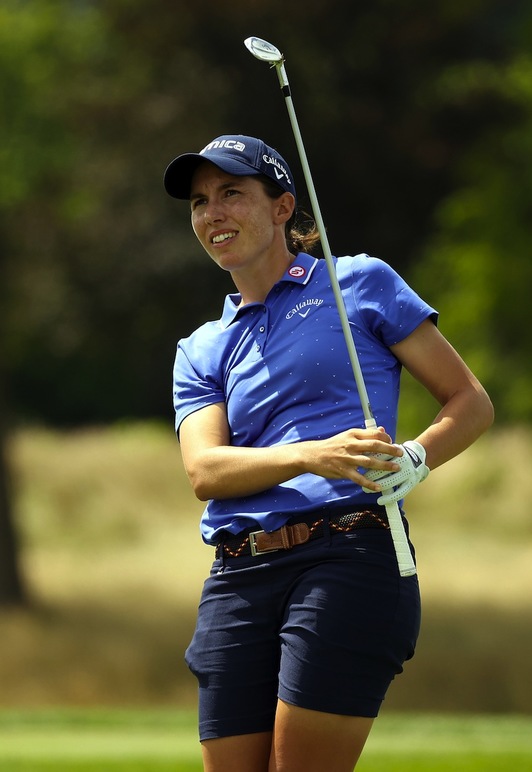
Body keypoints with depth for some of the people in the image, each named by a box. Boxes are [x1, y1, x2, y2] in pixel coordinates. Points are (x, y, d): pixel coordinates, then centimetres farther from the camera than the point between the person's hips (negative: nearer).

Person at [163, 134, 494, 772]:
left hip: (349, 557, -4)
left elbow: (470, 402, 12)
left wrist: (416, 457, -11)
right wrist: (311, 455, -17)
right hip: (239, 578, 4)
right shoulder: (201, 351, 21)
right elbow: (205, 471, 2)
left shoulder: (361, 283, 12)